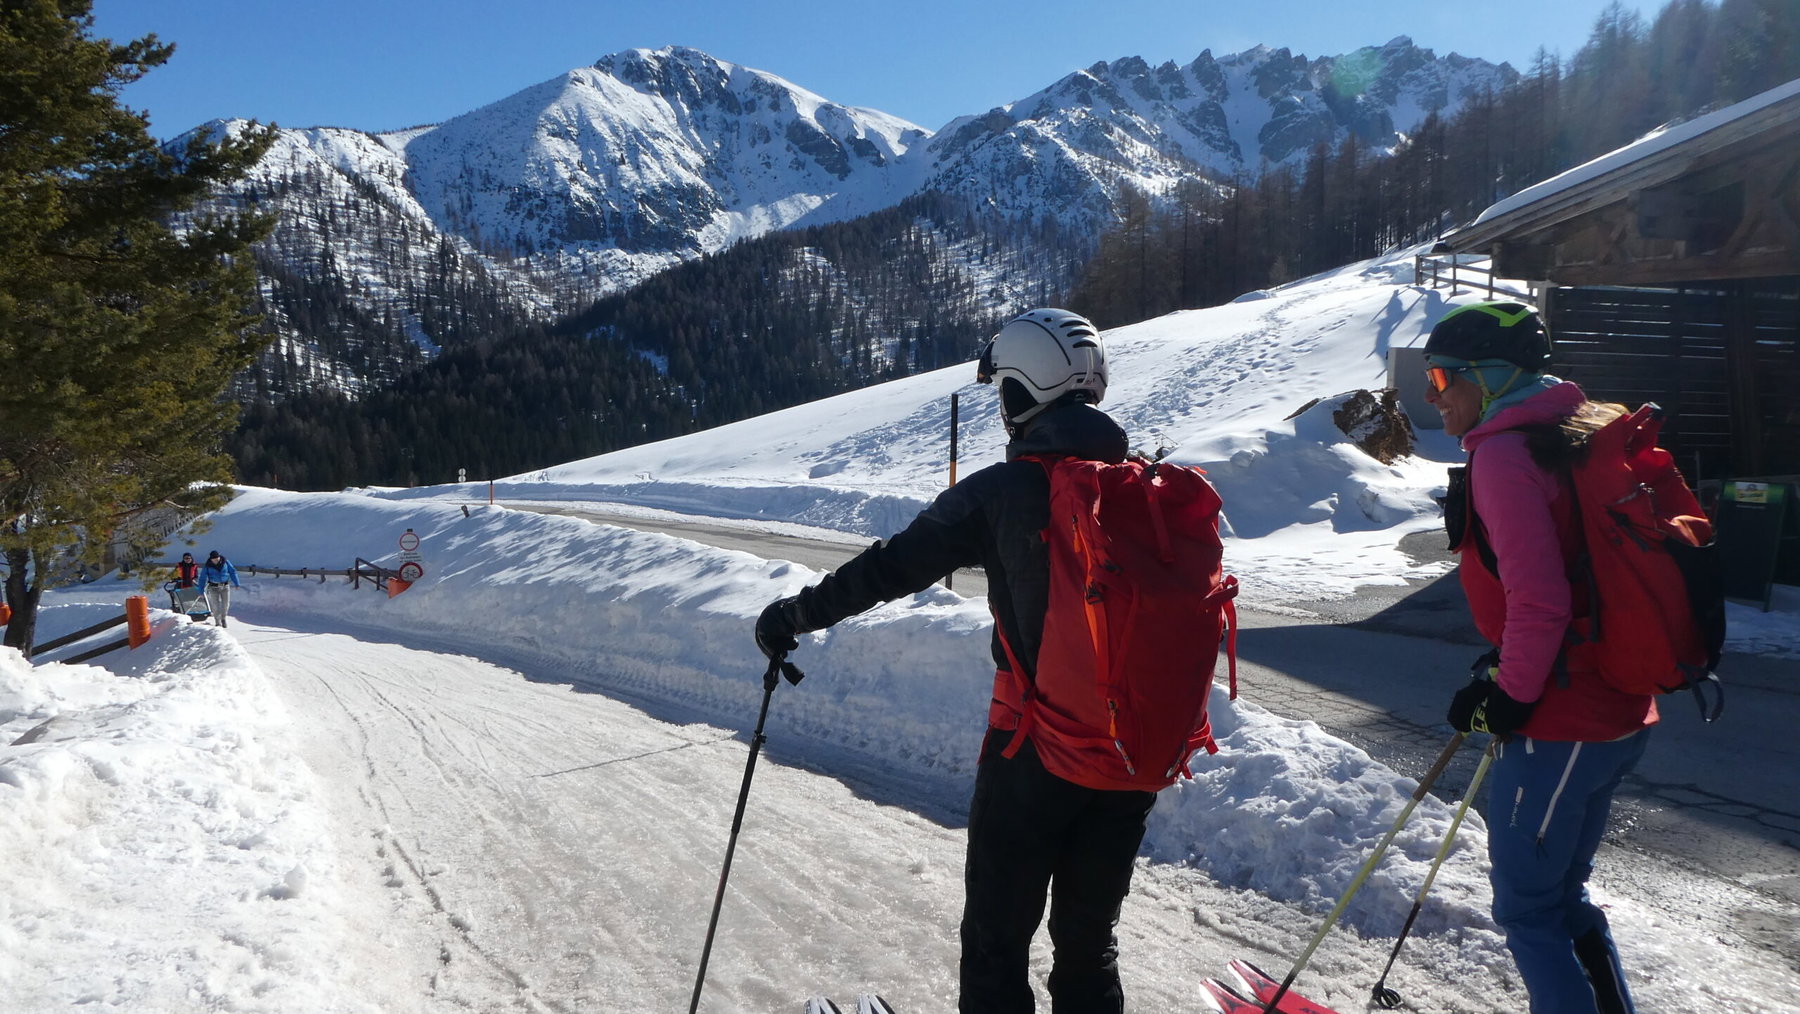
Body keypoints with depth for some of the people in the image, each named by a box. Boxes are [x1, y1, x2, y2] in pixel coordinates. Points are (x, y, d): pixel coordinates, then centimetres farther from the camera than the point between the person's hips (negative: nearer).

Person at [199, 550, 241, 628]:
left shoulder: (225, 562, -5)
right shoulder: (207, 566, -7)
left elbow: (233, 572, 1)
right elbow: (203, 578, -1)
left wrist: (237, 584, -3)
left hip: (225, 586, 1)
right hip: (214, 587, -1)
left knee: (226, 604, 1)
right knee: (216, 605, -4)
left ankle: (223, 618, 26)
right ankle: (218, 622, 10)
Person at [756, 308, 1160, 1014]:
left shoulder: (1002, 490, -13)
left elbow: (889, 568, -8)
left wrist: (796, 614, 5)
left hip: (1033, 747, -4)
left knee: (998, 938, 13)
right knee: (1089, 938, 20)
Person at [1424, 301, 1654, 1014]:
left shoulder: (1503, 454, -17)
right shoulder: (1571, 433, 12)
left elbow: (1537, 601, -24)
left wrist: (1509, 696, -11)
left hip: (1558, 727, -9)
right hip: (1620, 714, 10)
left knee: (1528, 909, 6)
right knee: (1562, 893, 22)